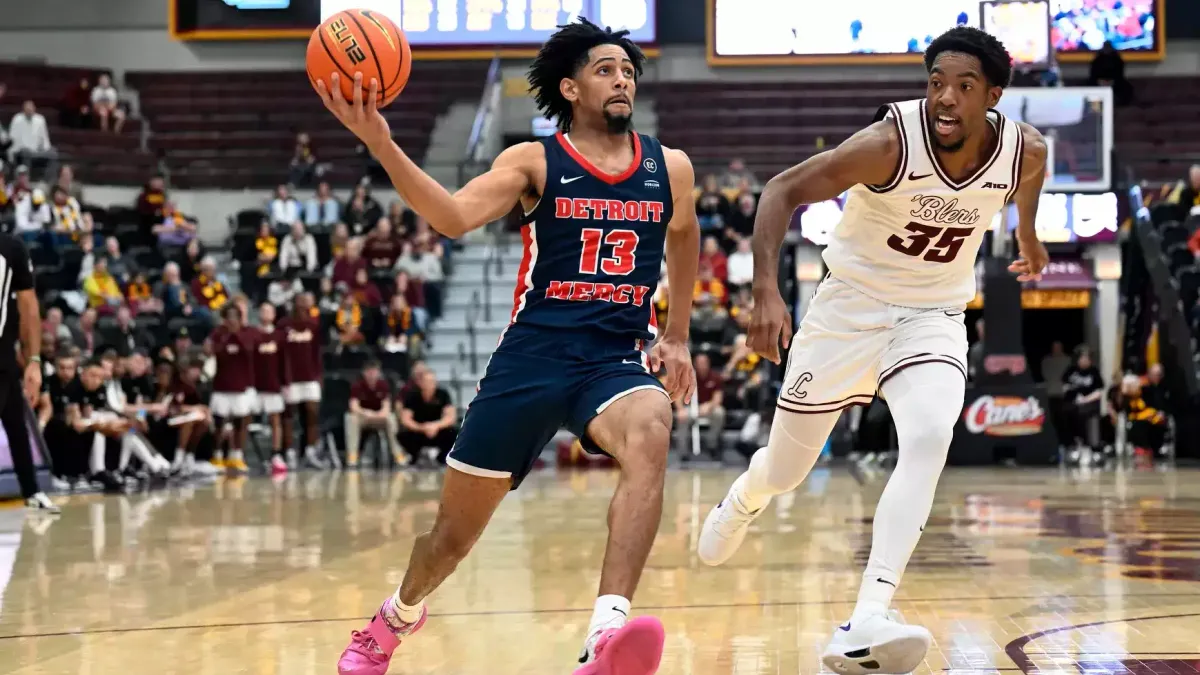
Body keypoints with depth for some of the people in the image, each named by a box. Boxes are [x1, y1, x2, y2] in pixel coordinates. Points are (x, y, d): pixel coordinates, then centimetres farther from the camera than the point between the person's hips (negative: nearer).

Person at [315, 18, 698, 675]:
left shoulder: (670, 168, 8)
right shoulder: (535, 162, -2)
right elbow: (455, 216, -20)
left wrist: (676, 336, 26)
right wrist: (380, 143, -34)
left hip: (618, 358, 1)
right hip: (532, 356, -1)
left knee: (650, 439, -36)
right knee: (455, 532, 8)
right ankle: (394, 621, 43)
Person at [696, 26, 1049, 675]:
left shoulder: (1025, 150, -13)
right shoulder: (891, 142, -26)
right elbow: (783, 190, -23)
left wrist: (1028, 233, 31)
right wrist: (766, 290, -35)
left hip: (934, 317, 2)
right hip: (852, 304, -2)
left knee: (929, 440, -28)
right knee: (785, 468, 9)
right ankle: (741, 503, 51)